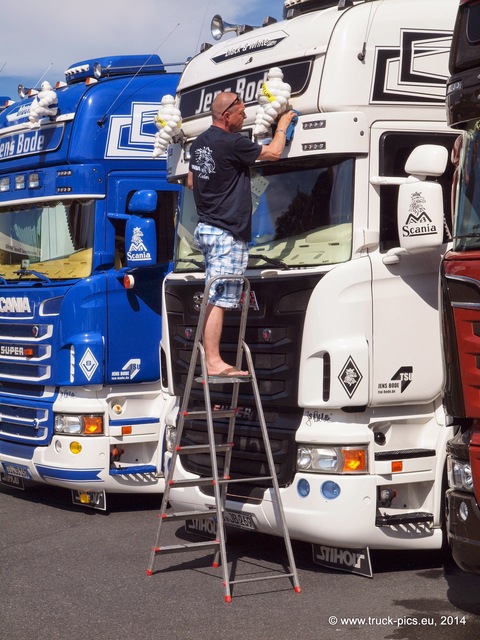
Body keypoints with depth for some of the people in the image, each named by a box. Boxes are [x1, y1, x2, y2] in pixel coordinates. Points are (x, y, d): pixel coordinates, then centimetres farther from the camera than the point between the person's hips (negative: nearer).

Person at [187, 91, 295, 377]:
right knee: (218, 300, -10)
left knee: (214, 299, 11)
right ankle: (214, 362, -10)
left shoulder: (200, 142, 12)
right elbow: (274, 152, -7)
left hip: (206, 227, 10)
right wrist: (282, 126, 10)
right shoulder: (232, 143, -16)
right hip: (227, 233, -10)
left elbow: (192, 181, 24)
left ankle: (211, 359, 11)